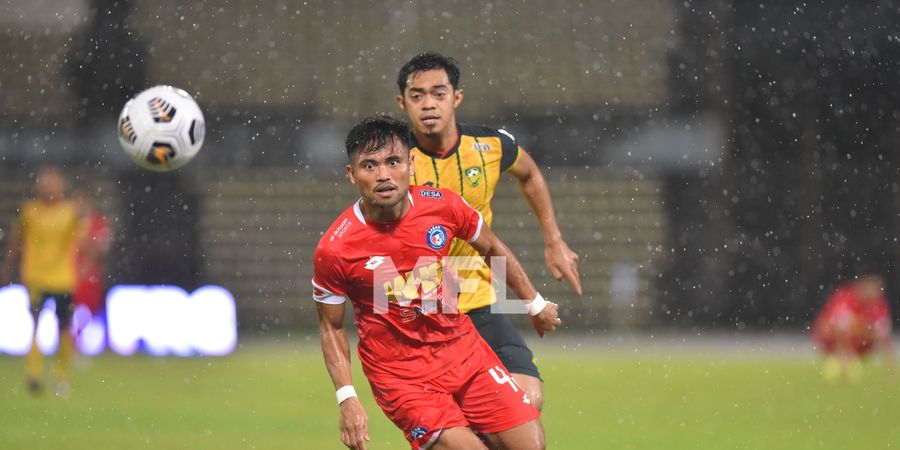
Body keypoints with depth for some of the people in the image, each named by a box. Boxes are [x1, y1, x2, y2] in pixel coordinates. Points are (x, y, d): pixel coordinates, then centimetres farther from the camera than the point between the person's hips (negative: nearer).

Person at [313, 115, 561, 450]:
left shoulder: (442, 206, -9)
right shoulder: (333, 250, -17)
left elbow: (493, 249, 11)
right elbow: (331, 327, -4)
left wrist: (536, 305, 21)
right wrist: (347, 400, -12)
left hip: (462, 347, 4)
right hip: (399, 372, -4)